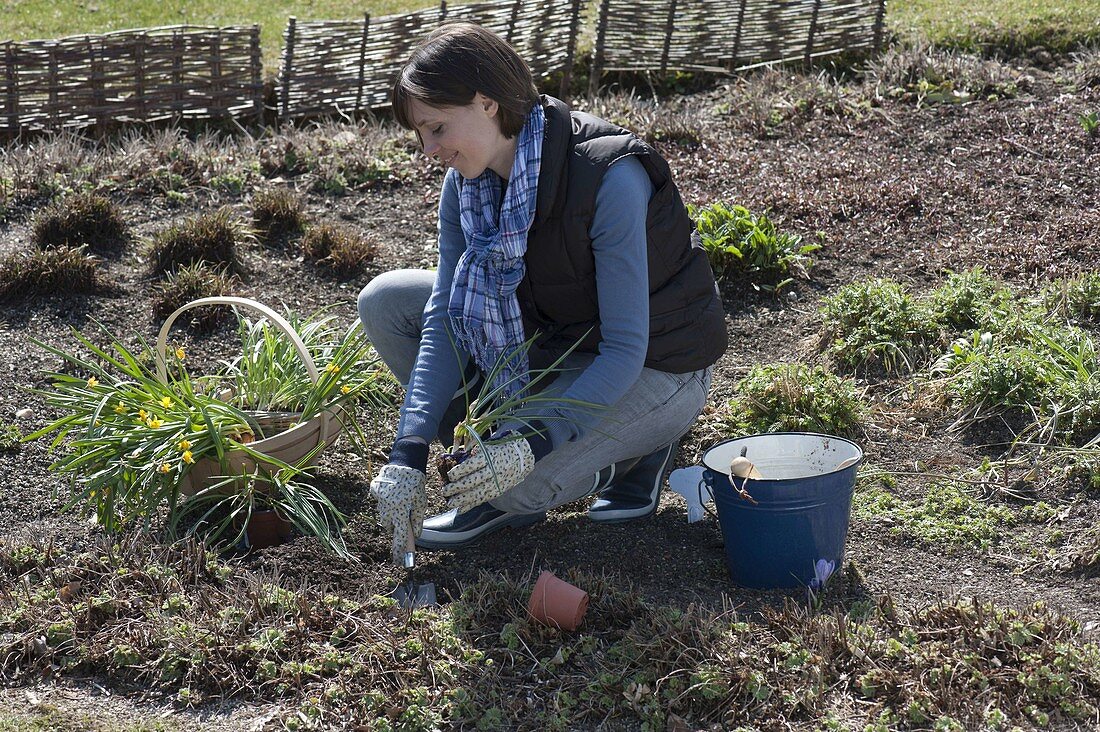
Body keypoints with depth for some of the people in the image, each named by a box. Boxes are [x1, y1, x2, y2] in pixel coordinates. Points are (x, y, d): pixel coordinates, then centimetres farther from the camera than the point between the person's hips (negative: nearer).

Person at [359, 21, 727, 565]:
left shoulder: (610, 177, -30)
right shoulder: (465, 185, -8)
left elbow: (625, 350, -30)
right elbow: (444, 319, -11)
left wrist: (532, 443, -39)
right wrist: (409, 453, -23)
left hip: (655, 370, -7)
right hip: (556, 340, 7)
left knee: (514, 486, -30)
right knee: (386, 301, -5)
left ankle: (634, 446, 1)